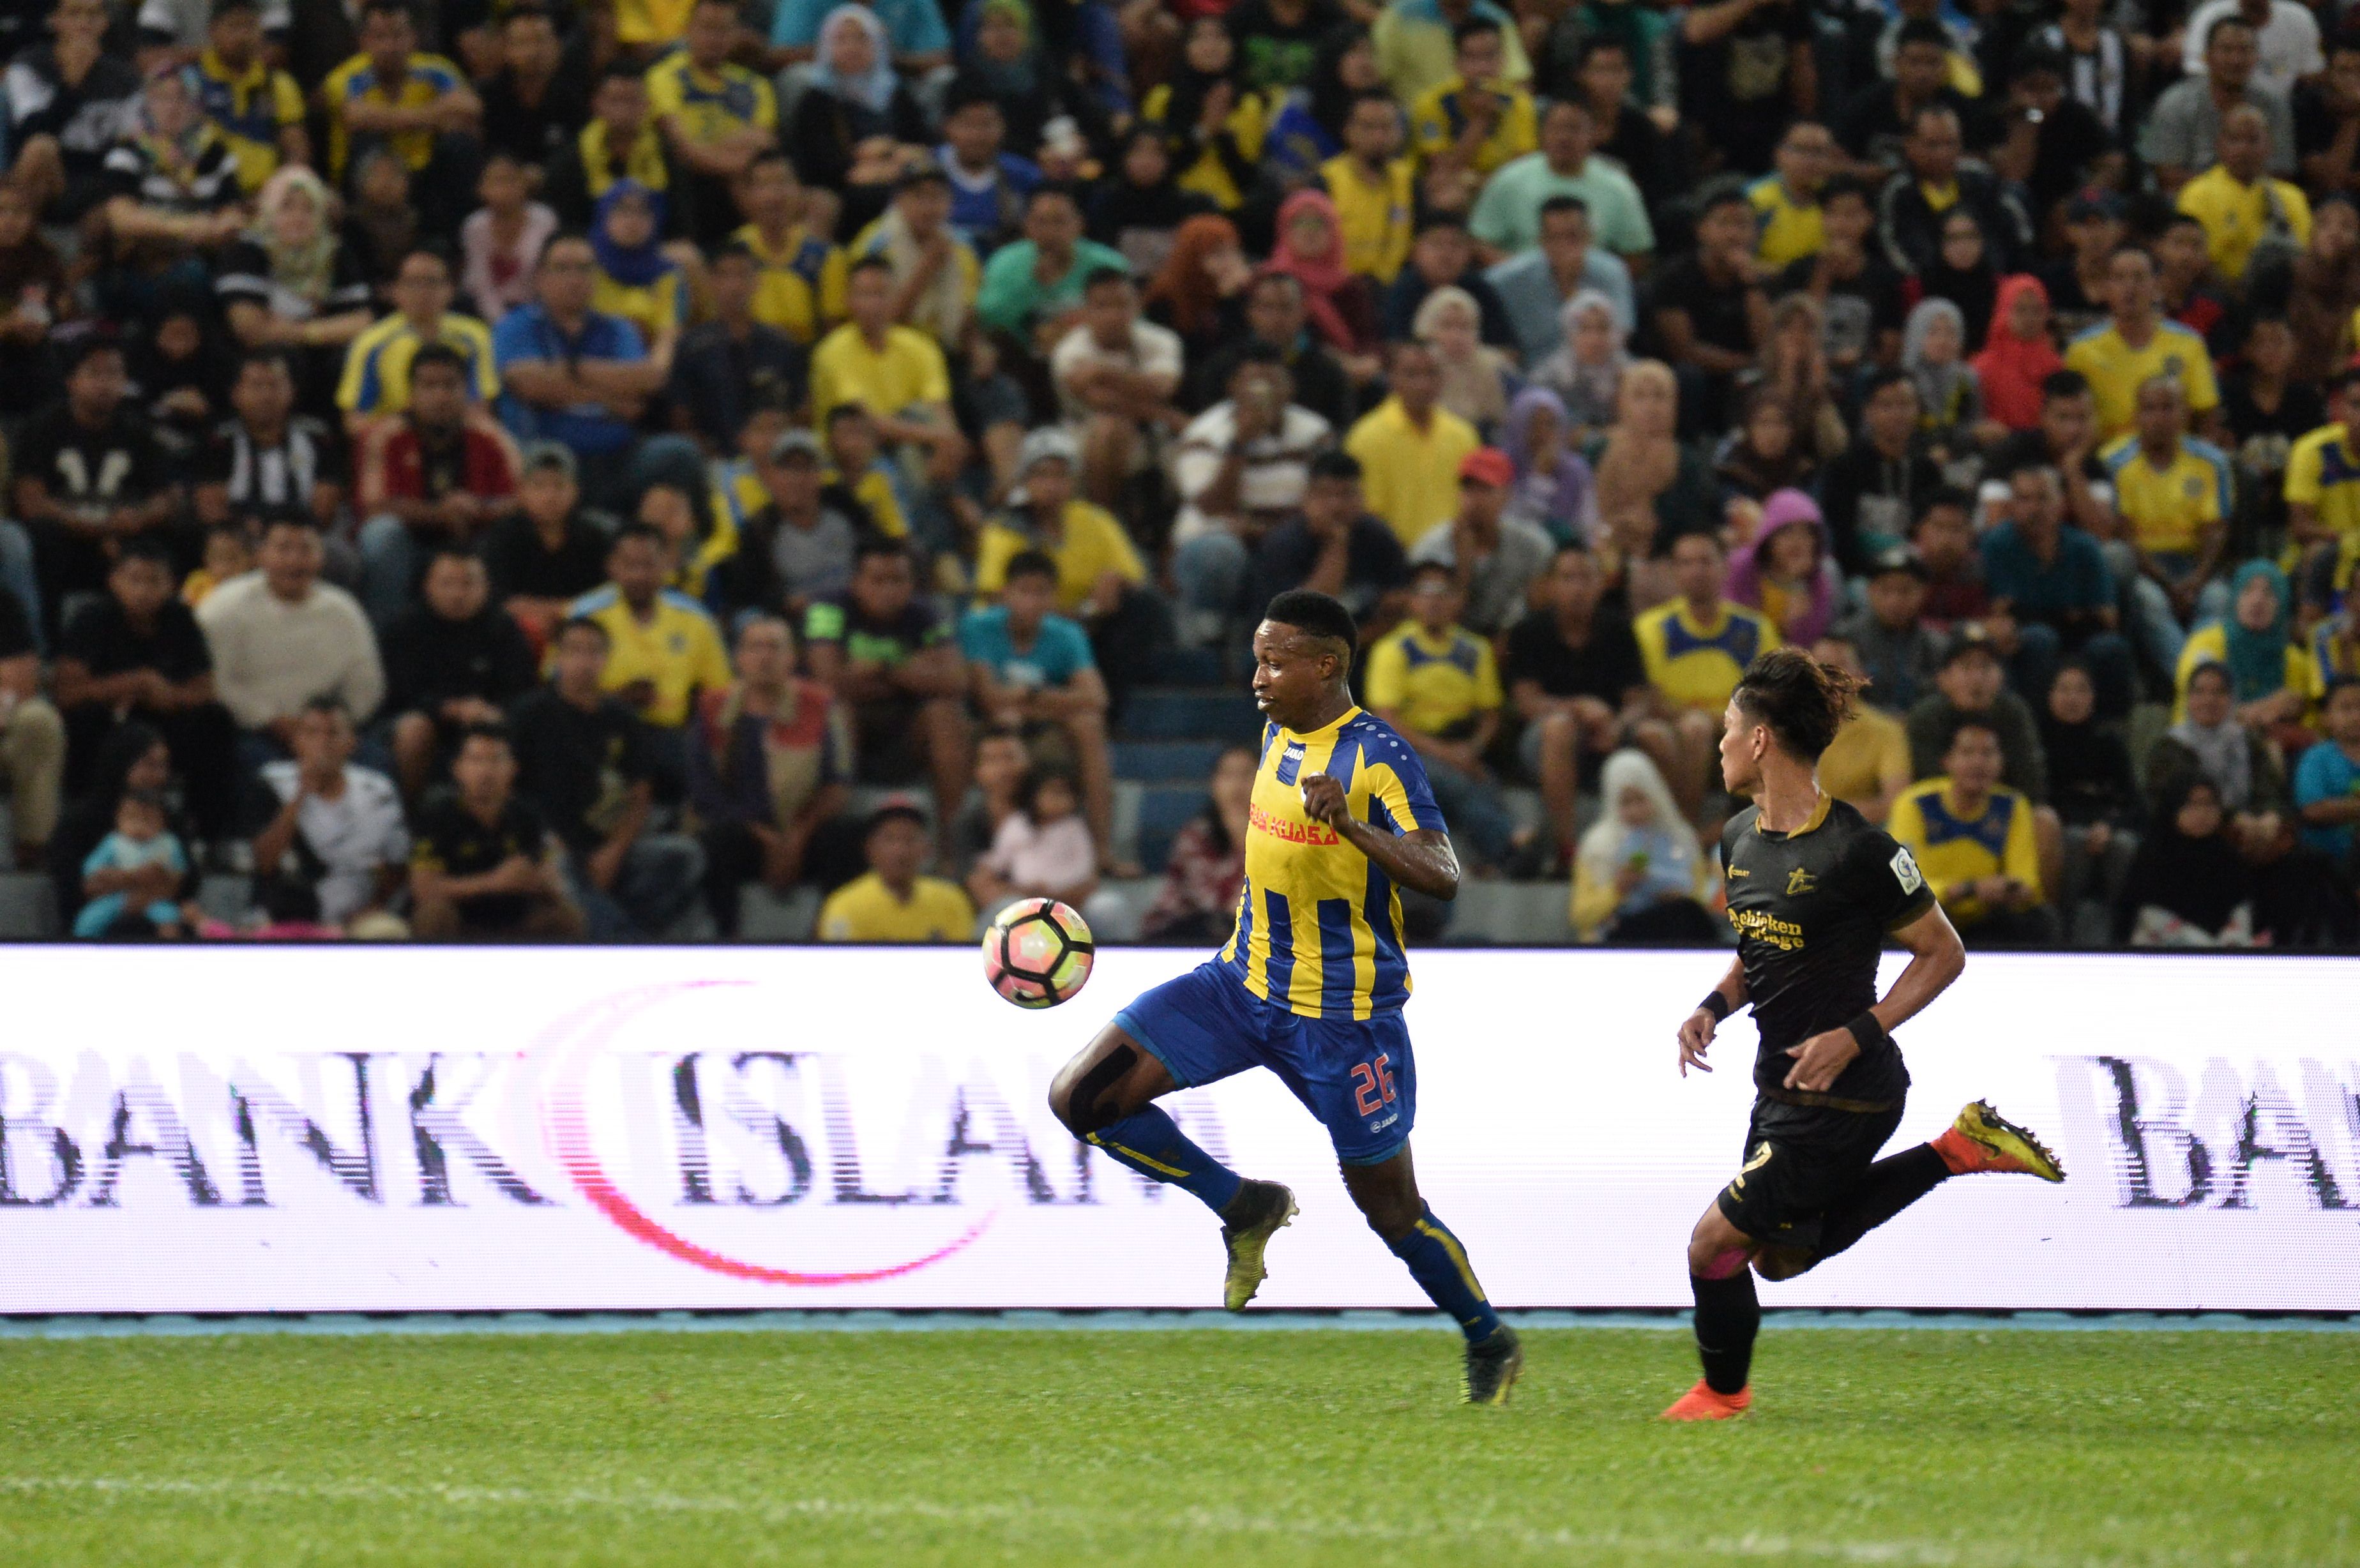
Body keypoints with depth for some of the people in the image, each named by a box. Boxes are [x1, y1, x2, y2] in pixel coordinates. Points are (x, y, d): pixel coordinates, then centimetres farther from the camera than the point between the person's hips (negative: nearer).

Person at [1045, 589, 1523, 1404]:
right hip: (1246, 986, 7)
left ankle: (1490, 1342, 28)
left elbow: (1442, 877, -28)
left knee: (1390, 1209, 2)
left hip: (1345, 1017, -7)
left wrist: (1352, 825, -41)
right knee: (1081, 1097, -7)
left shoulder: (1378, 754, -18)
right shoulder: (1279, 732, 5)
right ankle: (1244, 1207, 10)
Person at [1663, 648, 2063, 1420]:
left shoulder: (1855, 850, -21)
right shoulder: (1740, 838, 3)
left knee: (1715, 1241, -4)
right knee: (1780, 1255, 21)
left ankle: (1722, 1391, 23)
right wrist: (1713, 1008, 0)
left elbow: (1943, 953, -13)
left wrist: (1854, 1036, -21)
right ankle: (1956, 1150, 23)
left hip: (1843, 1092, -9)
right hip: (1782, 1087, 9)